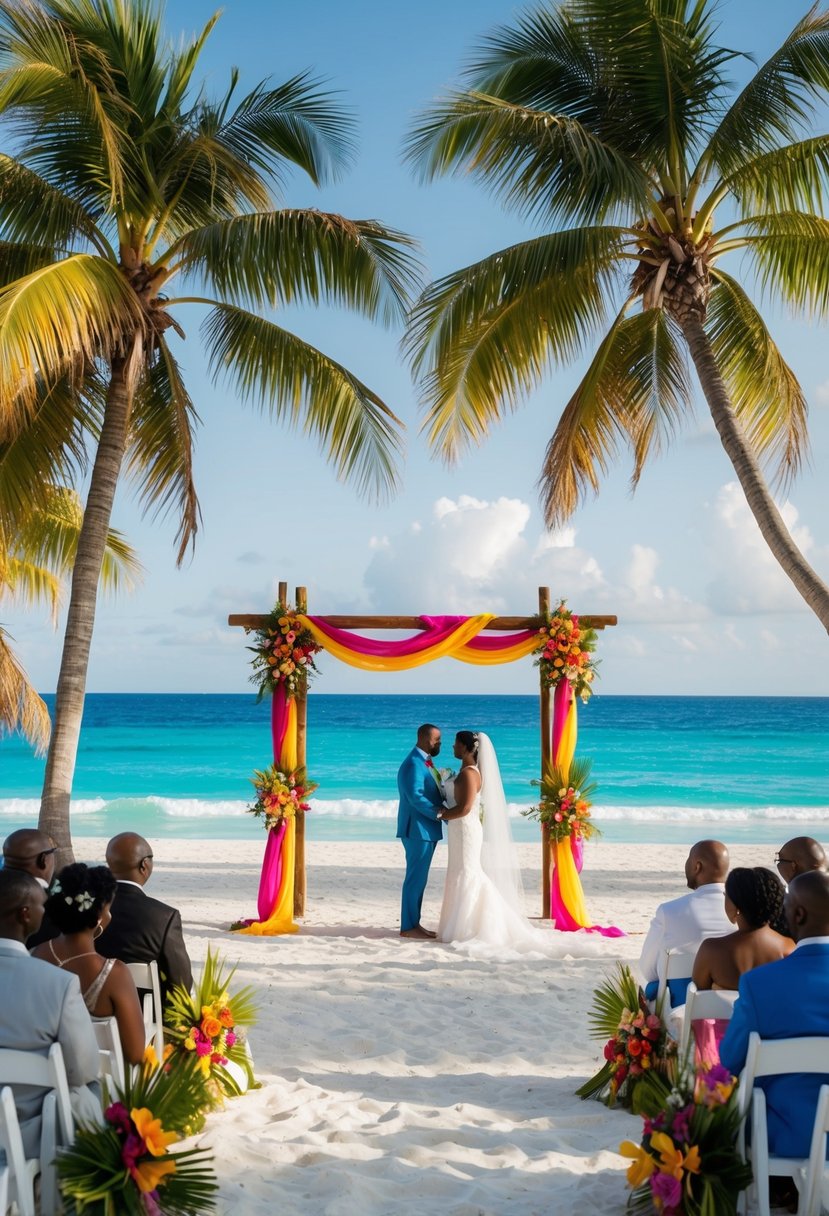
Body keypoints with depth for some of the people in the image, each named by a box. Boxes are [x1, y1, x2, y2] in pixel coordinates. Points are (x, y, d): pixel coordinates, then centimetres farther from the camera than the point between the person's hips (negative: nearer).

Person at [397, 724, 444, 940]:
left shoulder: (425, 762, 16)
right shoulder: (413, 764, -16)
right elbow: (416, 797, -23)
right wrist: (440, 814, -19)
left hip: (427, 829, 10)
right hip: (417, 829, -10)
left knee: (419, 878, 13)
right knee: (416, 877, -5)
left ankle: (414, 923, 19)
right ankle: (408, 927, 0)